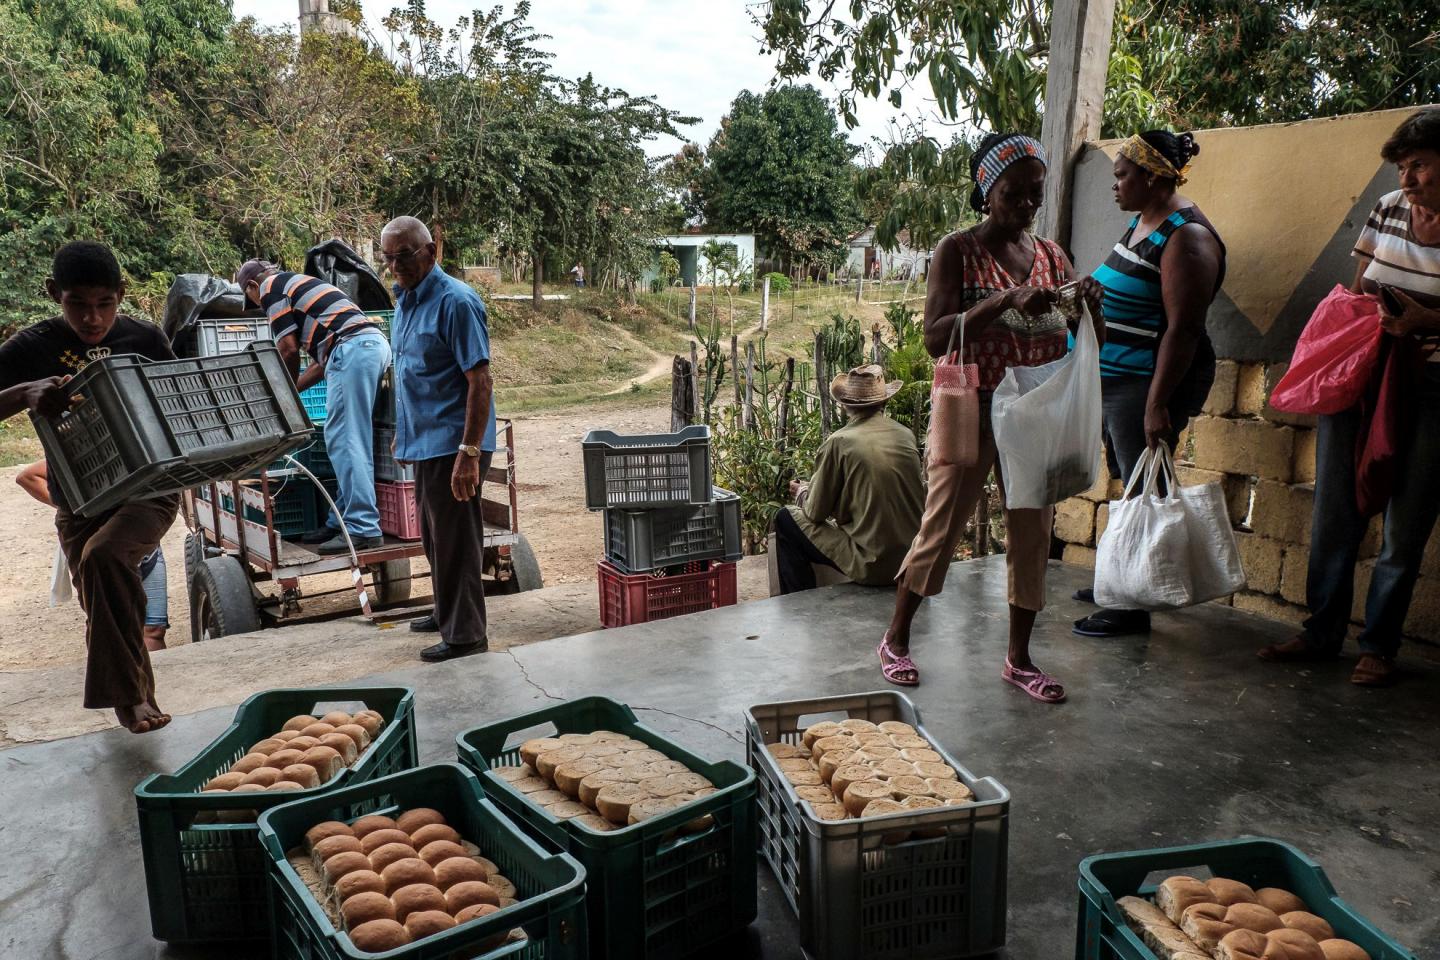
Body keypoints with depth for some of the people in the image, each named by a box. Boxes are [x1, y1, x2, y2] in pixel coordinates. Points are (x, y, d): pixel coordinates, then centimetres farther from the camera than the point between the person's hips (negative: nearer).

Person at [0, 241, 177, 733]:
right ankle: (134, 697, 28)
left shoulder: (146, 339, -3)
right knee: (102, 605, 6)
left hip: (148, 490, -2)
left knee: (102, 557, -28)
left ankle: (127, 695, -19)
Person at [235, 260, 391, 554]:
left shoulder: (271, 287, 8)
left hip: (352, 347, -9)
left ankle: (363, 528, -13)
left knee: (344, 441, -10)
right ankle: (343, 522, 15)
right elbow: (321, 361, 31)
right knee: (348, 441, 11)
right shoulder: (298, 283, 35)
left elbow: (289, 349, 1)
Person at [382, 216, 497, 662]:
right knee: (435, 538, 19)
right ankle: (447, 613, 34)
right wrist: (403, 433, 22)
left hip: (452, 444, -9)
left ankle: (465, 634, 10)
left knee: (456, 541, -1)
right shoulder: (405, 300, 12)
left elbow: (480, 381, -21)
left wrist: (470, 452, -26)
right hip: (425, 442, 9)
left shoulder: (455, 302, -16)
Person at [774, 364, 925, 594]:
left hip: (872, 568, -6)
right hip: (914, 562, 6)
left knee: (786, 519, 11)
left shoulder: (838, 443, -12)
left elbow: (816, 512, -4)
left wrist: (801, 493, 20)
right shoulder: (907, 435, 3)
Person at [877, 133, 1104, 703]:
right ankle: (896, 639, 21)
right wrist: (1007, 301, -28)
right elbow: (935, 338, -18)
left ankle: (1019, 658, 23)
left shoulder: (1052, 256, 8)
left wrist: (1091, 306, -12)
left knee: (1032, 535, 8)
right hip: (971, 413, -5)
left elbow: (1091, 344, 10)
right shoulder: (958, 251, -6)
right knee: (941, 527, 2)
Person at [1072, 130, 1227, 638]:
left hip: (1148, 383, -9)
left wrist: (1157, 404, -26)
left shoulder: (1185, 236, -17)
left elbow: (1182, 330, -22)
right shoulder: (1142, 222, 13)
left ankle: (1134, 607, 8)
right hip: (1114, 377, 9)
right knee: (1127, 485, 17)